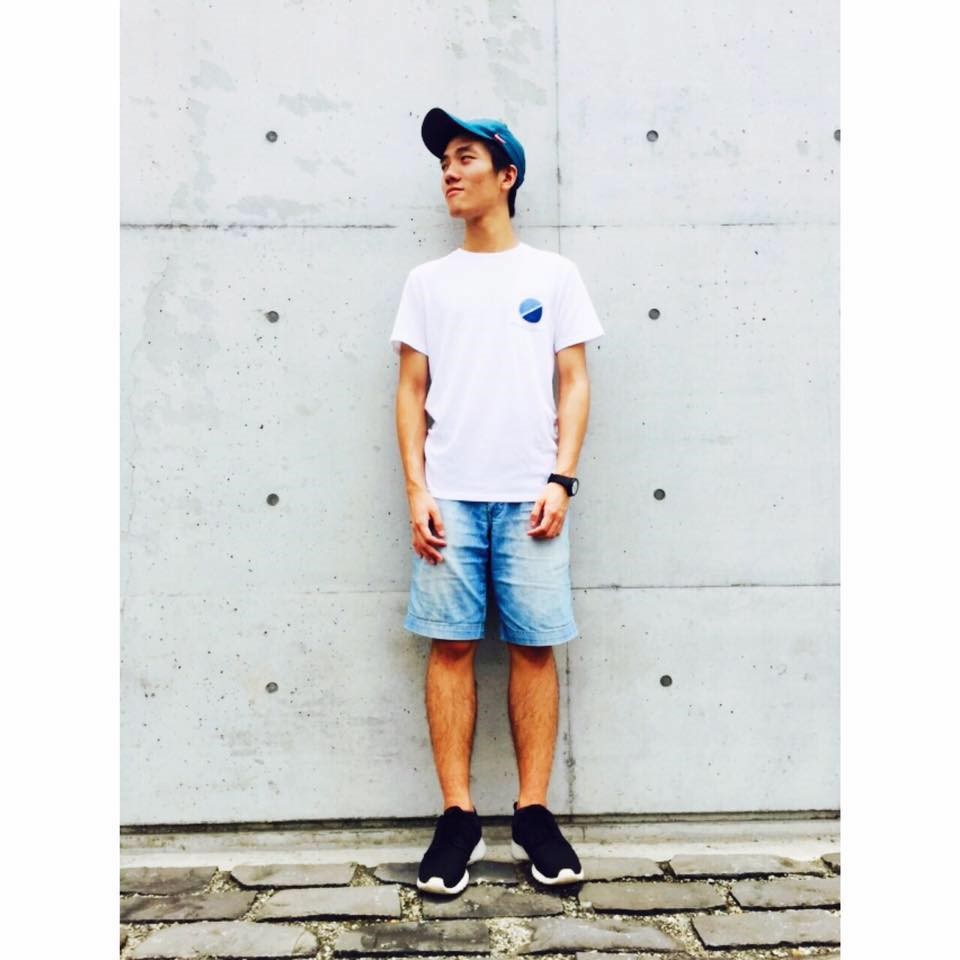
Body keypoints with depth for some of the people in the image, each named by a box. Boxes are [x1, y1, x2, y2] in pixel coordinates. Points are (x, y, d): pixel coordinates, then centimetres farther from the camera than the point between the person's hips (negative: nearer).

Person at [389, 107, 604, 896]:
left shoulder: (553, 274, 11)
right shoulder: (428, 281, 14)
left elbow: (573, 382, 6)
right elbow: (412, 390, 9)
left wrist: (561, 481, -5)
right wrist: (416, 489, -2)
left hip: (529, 496, -1)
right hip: (449, 496, 1)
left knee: (535, 647, 1)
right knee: (451, 646, 0)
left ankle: (534, 814, 14)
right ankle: (458, 816, 11)